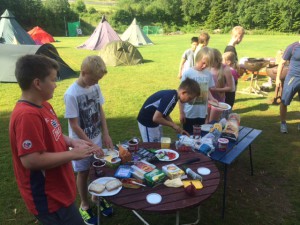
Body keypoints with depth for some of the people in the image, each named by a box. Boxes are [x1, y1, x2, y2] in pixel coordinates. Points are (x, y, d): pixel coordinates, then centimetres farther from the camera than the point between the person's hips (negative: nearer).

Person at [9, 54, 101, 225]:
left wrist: (72, 142, -3)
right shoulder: (27, 115, -28)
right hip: (48, 198, -9)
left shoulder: (44, 105, 3)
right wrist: (72, 154, -22)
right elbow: (31, 160, -30)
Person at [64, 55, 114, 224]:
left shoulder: (96, 87, -6)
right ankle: (85, 205, 34)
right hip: (82, 142, -5)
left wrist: (106, 134, -1)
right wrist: (90, 144, -18)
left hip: (97, 138, 5)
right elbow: (74, 125, -20)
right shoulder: (71, 94, -24)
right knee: (83, 173, 12)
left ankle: (96, 198, 42)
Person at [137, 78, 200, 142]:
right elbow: (156, 118, -30)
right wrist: (174, 125, -17)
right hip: (147, 123, -9)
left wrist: (178, 129, 7)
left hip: (154, 122, 9)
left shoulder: (172, 94, 1)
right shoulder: (171, 98, -27)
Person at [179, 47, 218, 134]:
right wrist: (181, 113, -7)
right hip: (189, 113, -4)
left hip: (202, 113, 4)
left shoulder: (208, 74, 2)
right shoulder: (188, 74, -11)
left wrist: (212, 98, -9)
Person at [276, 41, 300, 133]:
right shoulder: (292, 47, -6)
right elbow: (282, 63, -2)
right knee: (284, 102, 1)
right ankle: (283, 123, 17)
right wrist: (278, 78, -4)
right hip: (292, 78, -3)